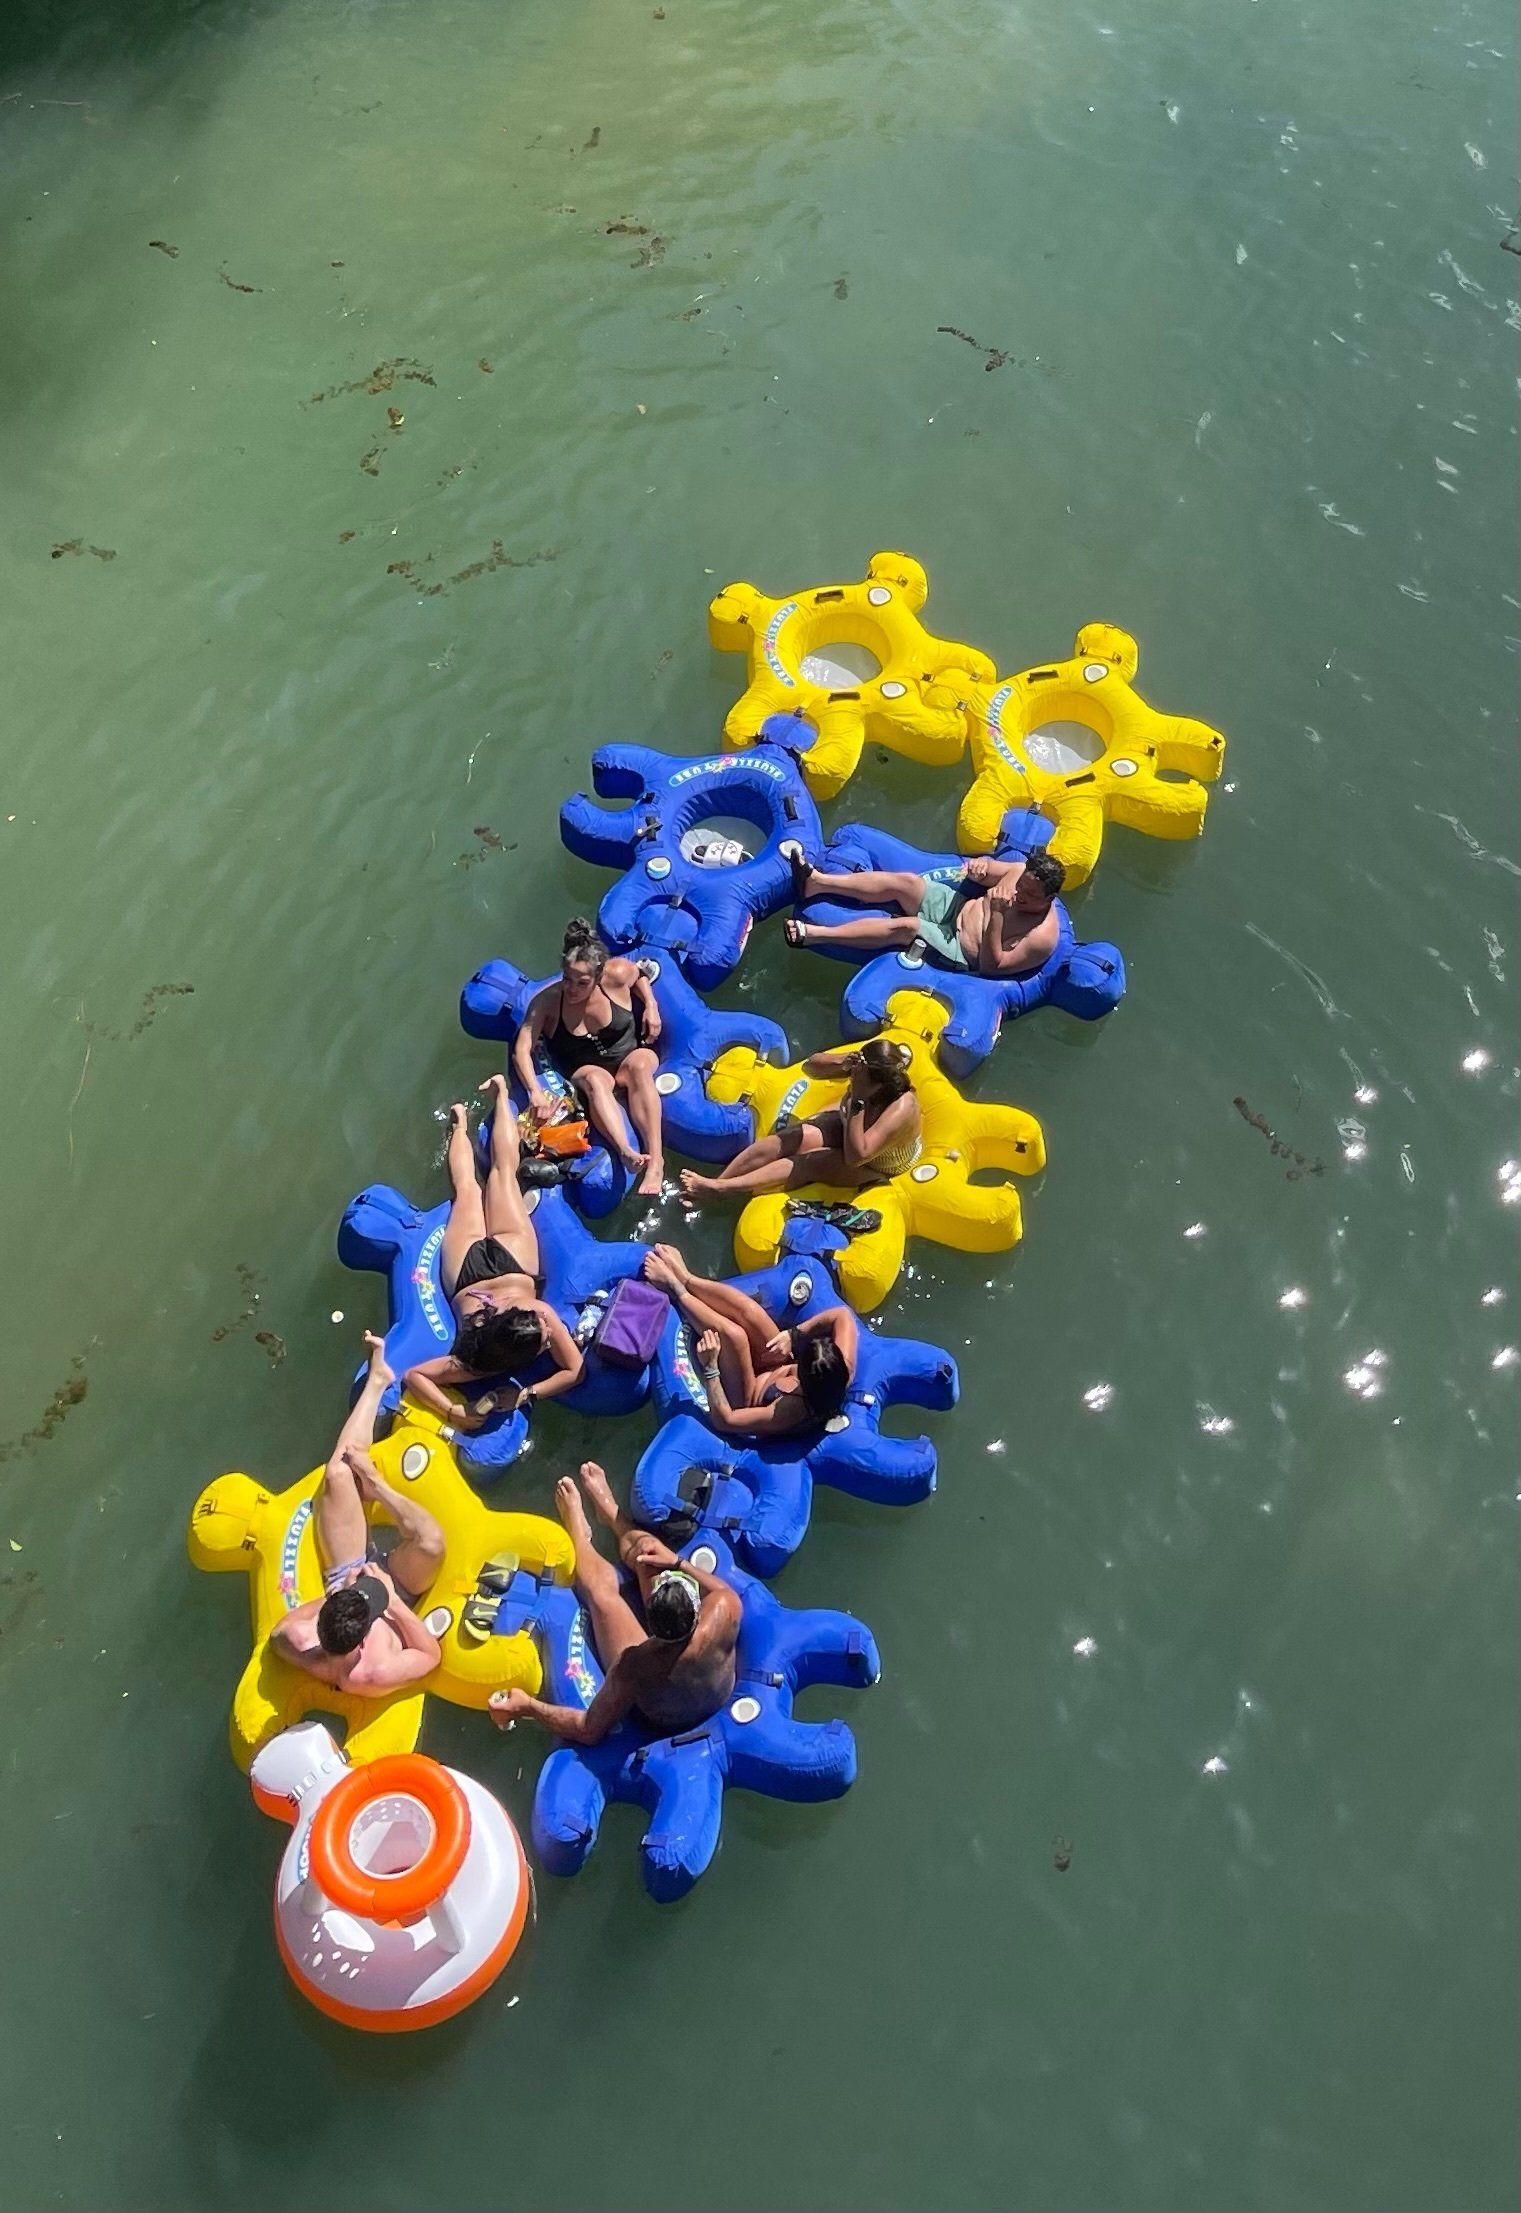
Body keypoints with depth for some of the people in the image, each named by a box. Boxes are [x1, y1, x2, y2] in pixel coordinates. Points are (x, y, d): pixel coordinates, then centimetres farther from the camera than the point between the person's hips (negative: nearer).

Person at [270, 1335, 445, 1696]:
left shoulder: (294, 1644, -39)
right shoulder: (376, 1675, -44)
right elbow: (432, 1655, -25)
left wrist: (331, 1596, -21)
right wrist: (393, 1601, -32)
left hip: (346, 1577, 3)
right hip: (392, 1587, -2)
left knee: (338, 1472, -9)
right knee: (429, 1541, -36)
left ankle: (377, 1379, 14)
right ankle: (374, 1486, -4)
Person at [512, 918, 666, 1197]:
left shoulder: (616, 975, -13)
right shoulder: (546, 1001, -17)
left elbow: (640, 973, 12)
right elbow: (522, 1049, -26)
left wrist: (651, 1006, -3)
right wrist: (535, 1091, -40)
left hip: (630, 1061, 1)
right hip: (585, 1075, -1)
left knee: (639, 1063, -36)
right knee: (595, 1078, -37)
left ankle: (655, 1160, -50)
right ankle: (626, 1152, -64)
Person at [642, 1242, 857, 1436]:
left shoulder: (790, 1412, -43)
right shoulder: (842, 1371, -30)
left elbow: (723, 1420, -34)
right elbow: (842, 1314, -17)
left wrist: (710, 1368, -37)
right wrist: (794, 1334, -23)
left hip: (748, 1400, -5)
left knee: (733, 1334, -26)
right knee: (748, 1310, -14)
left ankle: (675, 1288, 0)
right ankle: (685, 1279, 10)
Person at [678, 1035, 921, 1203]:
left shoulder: (901, 1110, -40)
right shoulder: (867, 1064, -25)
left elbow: (854, 1157, -43)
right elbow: (810, 1066, -15)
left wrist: (858, 1101, -47)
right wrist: (839, 1064, -37)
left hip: (877, 1165, -6)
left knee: (807, 1162, -24)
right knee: (783, 1140, -15)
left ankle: (719, 1189, -29)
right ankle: (716, 1183, -17)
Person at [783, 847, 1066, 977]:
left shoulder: (1042, 938, -23)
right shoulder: (1022, 871, -5)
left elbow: (992, 965, -26)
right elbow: (986, 870, 11)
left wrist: (997, 916, -38)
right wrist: (980, 865, -15)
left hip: (958, 952, -7)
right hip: (954, 906, 7)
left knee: (905, 926, -28)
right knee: (905, 881, -16)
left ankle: (814, 933, -26)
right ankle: (818, 882, -17)